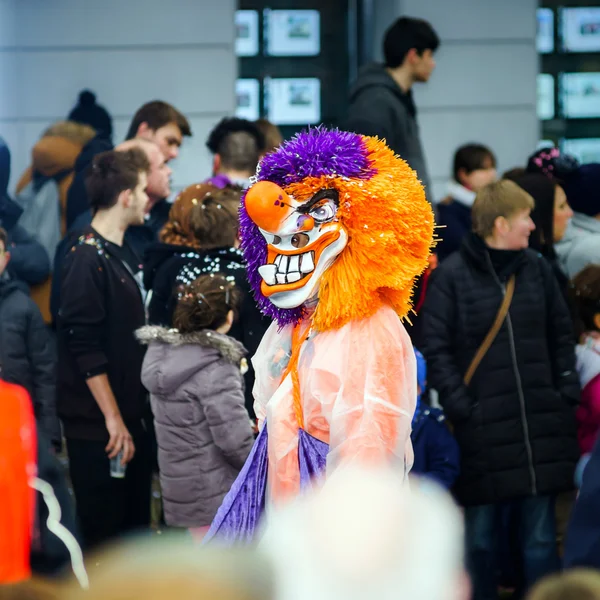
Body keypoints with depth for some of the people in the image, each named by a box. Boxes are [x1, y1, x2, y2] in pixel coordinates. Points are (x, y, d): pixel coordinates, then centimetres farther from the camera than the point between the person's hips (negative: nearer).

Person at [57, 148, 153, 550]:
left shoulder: (122, 254, 12)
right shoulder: (88, 260, -15)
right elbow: (85, 348, -20)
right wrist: (113, 419, -20)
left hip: (130, 417, 9)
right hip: (99, 426, -9)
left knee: (135, 528, 14)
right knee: (103, 536, -4)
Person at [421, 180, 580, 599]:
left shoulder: (537, 268, 7)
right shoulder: (451, 276, -6)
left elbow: (562, 335, 14)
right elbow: (435, 348, -6)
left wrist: (567, 394, 6)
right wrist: (460, 407, -12)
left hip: (541, 423, 4)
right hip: (484, 424, -3)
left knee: (541, 536, 7)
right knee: (481, 536, 5)